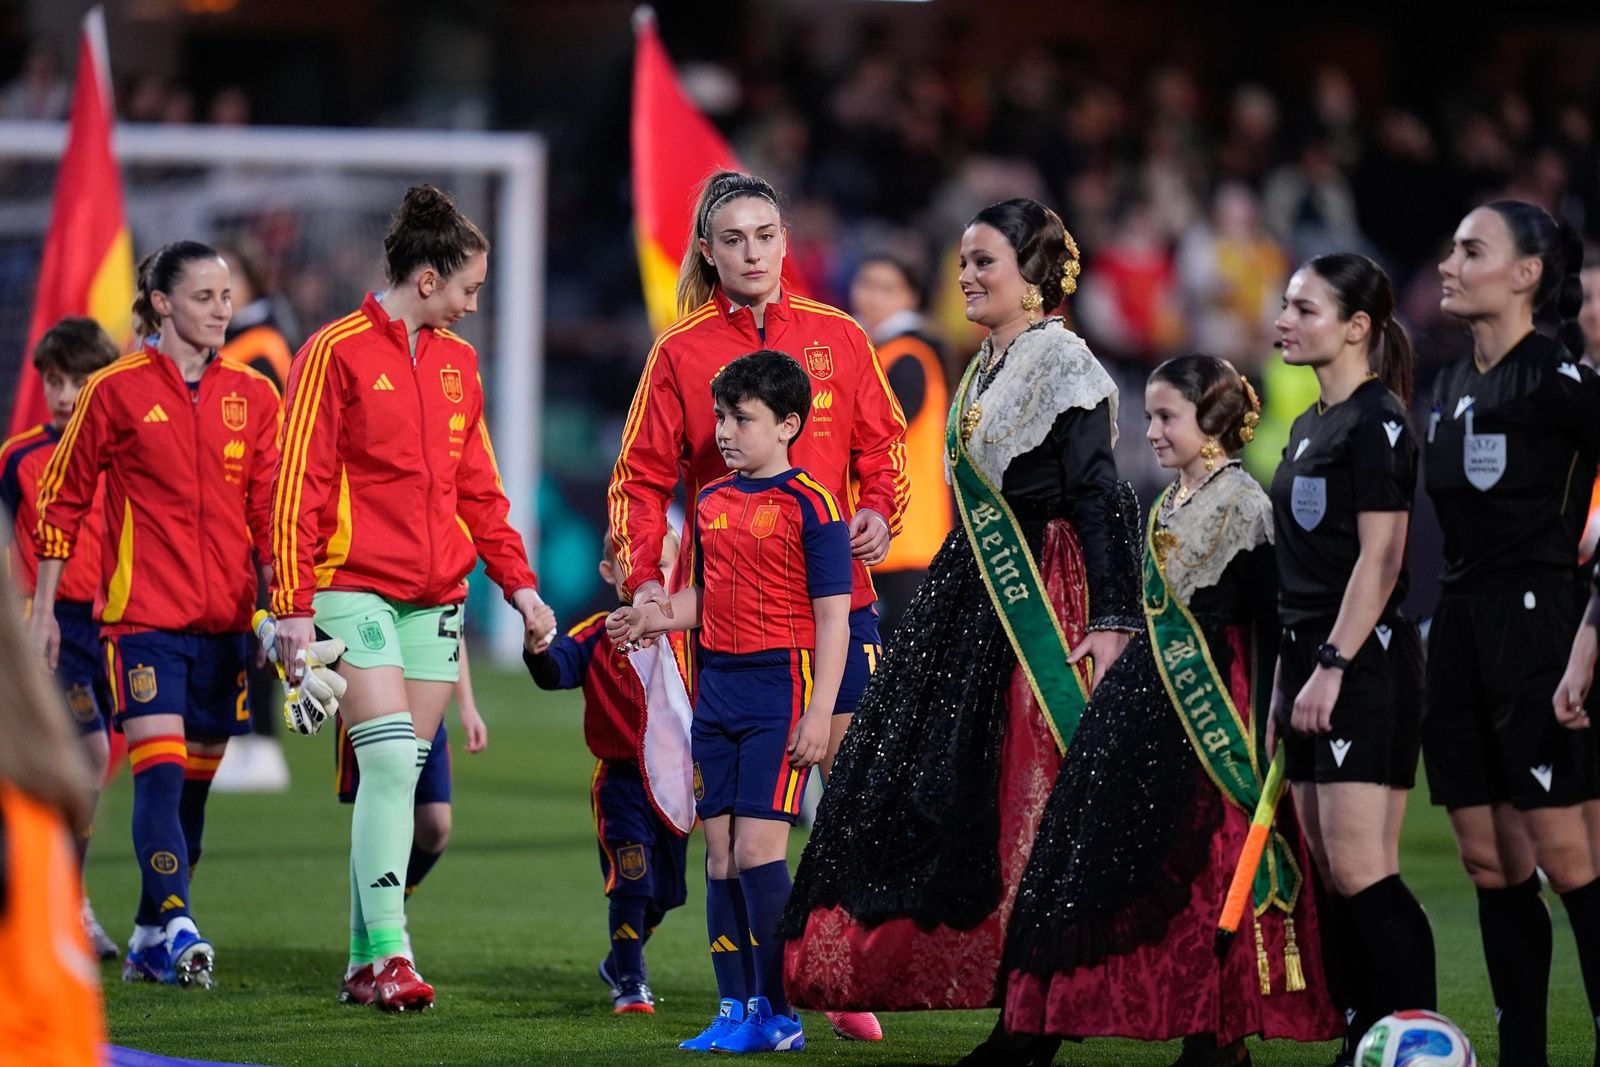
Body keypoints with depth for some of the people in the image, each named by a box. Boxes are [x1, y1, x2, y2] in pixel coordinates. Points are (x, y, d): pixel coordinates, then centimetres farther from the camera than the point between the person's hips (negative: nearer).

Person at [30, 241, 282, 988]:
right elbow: (62, 501, 4)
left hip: (224, 618, 4)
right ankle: (175, 926, -25)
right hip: (144, 614, -4)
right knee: (160, 769, -16)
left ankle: (150, 939, 16)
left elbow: (270, 511, 10)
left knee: (194, 778, 7)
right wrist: (43, 611, 3)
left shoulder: (252, 396, 9)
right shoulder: (117, 391, -1)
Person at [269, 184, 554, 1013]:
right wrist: (293, 609, -12)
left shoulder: (457, 363, 14)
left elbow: (478, 489, 21)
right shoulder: (337, 353, -6)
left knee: (401, 776, 6)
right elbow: (298, 487, -7)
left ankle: (366, 962, 12)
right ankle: (388, 954, -16)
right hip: (355, 592, -6)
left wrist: (518, 584, 11)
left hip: (436, 599, 6)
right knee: (391, 762, -16)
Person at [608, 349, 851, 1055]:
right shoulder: (711, 503, 12)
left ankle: (777, 1014, -5)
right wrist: (653, 618, 4)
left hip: (780, 689, -7)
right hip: (717, 687, 7)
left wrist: (819, 713, -14)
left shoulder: (810, 506, -8)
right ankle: (734, 1009, 10)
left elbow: (832, 618, -9)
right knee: (720, 851, 5)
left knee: (758, 849, -11)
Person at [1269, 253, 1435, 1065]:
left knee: (1362, 874, -14)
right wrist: (1287, 677, 19)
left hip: (1364, 665, -10)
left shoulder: (1378, 422, -10)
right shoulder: (1310, 426, 18)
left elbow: (1380, 560, -17)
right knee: (1330, 876, 7)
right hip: (1311, 662, 10)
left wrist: (1333, 667, -21)